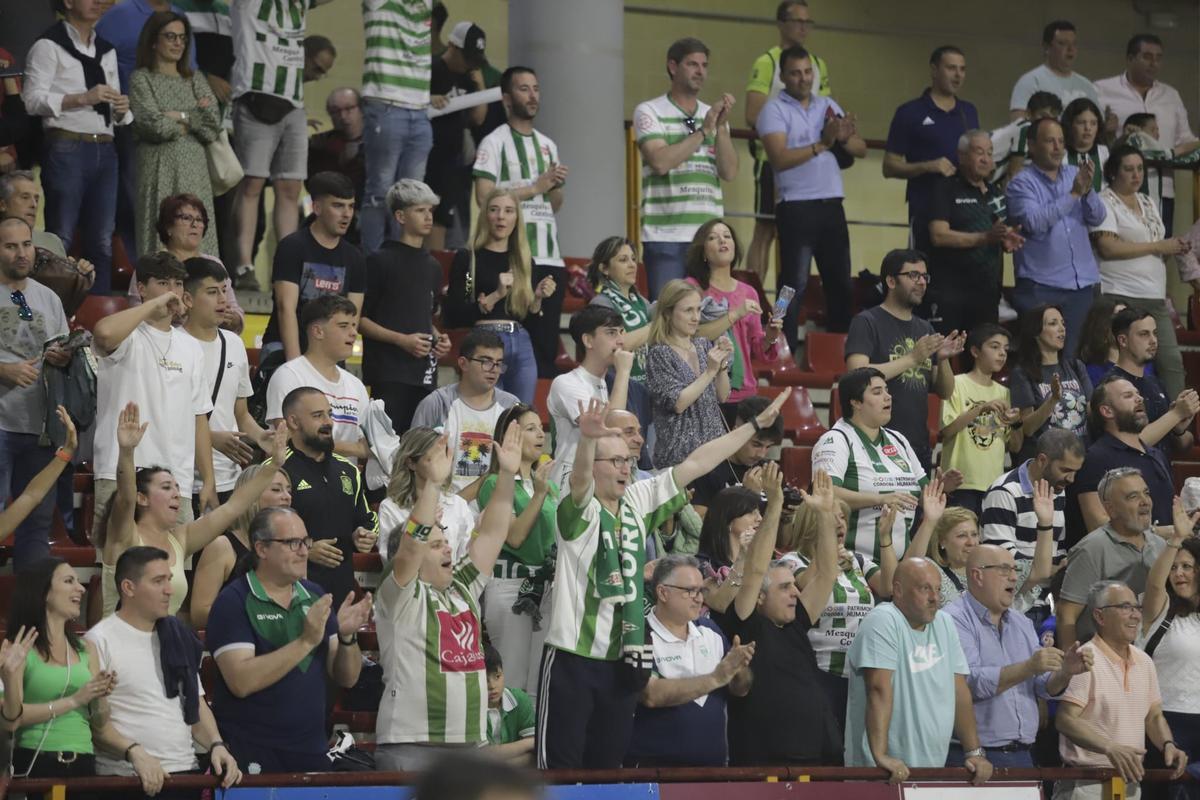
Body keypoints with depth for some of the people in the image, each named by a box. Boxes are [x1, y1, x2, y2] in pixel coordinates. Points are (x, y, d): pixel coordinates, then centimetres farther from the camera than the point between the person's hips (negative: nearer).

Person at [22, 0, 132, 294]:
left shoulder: (107, 50, 20)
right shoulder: (49, 46, 0)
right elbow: (33, 99, -9)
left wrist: (122, 109, 2)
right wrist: (83, 98, -16)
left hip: (104, 149, 6)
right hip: (67, 148, -6)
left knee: (102, 240, 4)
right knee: (61, 238, -8)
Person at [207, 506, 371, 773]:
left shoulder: (315, 597, 10)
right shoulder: (234, 601, -8)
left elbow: (346, 678, 10)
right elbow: (240, 682, -21)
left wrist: (347, 636, -10)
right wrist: (306, 641, -23)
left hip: (312, 752, 5)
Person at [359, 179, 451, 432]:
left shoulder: (432, 267, 18)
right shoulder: (380, 261, -2)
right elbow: (360, 319, -5)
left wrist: (438, 339, 8)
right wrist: (402, 340, -14)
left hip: (424, 371, 6)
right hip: (389, 371, -6)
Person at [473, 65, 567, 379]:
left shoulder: (548, 145, 20)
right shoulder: (495, 142, -1)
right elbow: (484, 197, -12)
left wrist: (555, 186, 1)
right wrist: (535, 187, -9)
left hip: (549, 255, 6)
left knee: (547, 342, 3)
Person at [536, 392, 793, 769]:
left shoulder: (638, 501, 8)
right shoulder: (580, 509, -10)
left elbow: (695, 464, 9)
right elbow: (580, 479, -32)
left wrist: (756, 424, 10)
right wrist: (587, 439, -53)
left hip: (623, 659, 7)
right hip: (573, 657, -7)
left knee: (607, 763, 11)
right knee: (559, 764, -6)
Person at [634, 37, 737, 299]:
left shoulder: (713, 115, 16)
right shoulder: (650, 111, 2)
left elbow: (729, 172, 5)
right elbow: (661, 162, -13)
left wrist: (721, 127, -7)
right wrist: (704, 131, -10)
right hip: (665, 236, -4)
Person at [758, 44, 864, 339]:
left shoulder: (828, 106, 14)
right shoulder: (774, 110, -3)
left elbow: (861, 149, 10)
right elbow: (780, 158, -16)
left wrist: (845, 138, -12)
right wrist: (822, 144, -20)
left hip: (832, 204, 6)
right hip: (796, 207, -6)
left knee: (840, 282, 10)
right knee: (795, 284, -7)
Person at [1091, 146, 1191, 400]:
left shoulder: (1147, 203, 20)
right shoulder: (1105, 203, -4)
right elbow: (1107, 248, -16)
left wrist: (1174, 248, 5)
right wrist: (1157, 247, -13)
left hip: (1155, 298, 7)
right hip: (1121, 298, -7)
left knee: (1172, 361, -2)